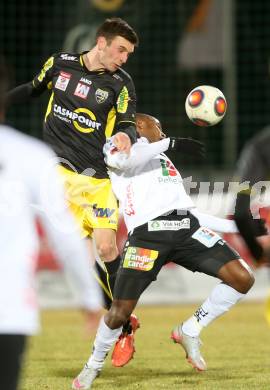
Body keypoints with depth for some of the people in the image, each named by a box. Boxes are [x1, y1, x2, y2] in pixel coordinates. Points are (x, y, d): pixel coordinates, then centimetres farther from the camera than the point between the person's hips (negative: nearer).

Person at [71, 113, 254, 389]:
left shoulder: (164, 162, 35)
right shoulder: (119, 143, 15)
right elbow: (118, 160, -11)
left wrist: (236, 226, 26)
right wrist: (170, 143, -12)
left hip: (186, 228, 6)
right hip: (147, 233, -6)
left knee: (242, 278, -11)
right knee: (119, 313, -9)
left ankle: (189, 332, 6)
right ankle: (94, 365, 20)